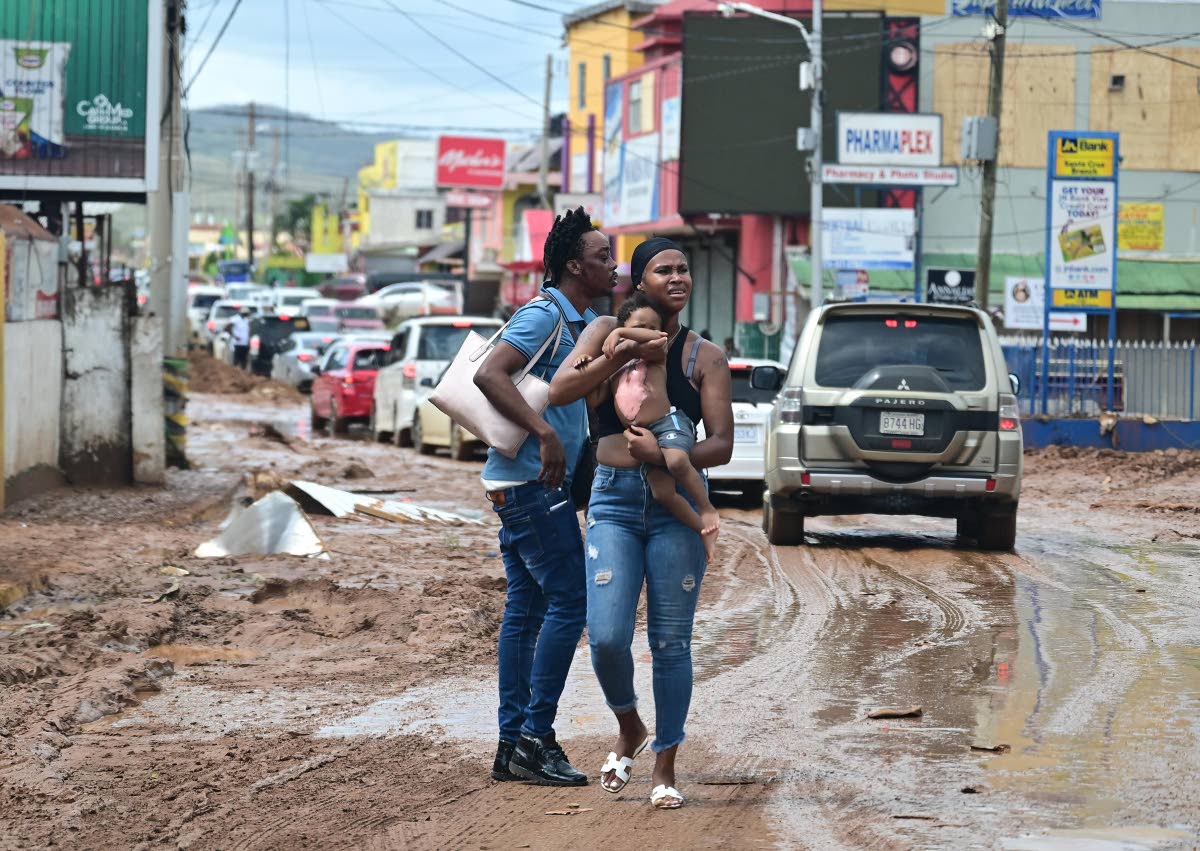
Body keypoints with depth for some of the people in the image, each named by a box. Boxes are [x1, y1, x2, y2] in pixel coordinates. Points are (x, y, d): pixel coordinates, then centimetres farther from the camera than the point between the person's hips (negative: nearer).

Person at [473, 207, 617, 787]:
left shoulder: (581, 323, 18)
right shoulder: (544, 315, -13)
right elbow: (489, 374, -24)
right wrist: (545, 434, -29)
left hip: (532, 484, 10)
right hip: (532, 481, -10)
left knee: (525, 610, 9)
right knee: (569, 603, -10)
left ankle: (512, 744, 11)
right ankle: (535, 737, -9)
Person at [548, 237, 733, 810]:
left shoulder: (705, 356, 5)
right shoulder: (609, 332, 7)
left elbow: (721, 445, 0)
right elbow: (559, 392, -7)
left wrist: (664, 455, -17)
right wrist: (626, 354, -16)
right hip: (615, 499, 0)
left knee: (670, 642, 1)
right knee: (606, 638, -9)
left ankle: (665, 768, 12)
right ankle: (630, 731, 20)